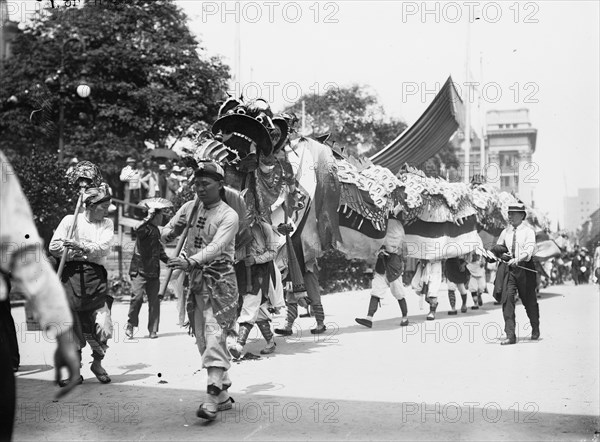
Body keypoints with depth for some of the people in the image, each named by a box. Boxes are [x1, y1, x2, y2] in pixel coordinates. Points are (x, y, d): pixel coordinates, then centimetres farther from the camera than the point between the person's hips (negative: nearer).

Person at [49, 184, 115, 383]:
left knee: (103, 327, -8)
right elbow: (54, 247, 1)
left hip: (96, 276, 1)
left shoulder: (107, 223, 12)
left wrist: (81, 246, -18)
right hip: (72, 275, -1)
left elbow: (103, 247, -5)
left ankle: (97, 363, 16)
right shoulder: (71, 220, 8)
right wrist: (75, 253, -9)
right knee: (74, 327, 1)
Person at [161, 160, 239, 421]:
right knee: (202, 339, 9)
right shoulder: (190, 208, 9)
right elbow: (169, 231, 12)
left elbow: (216, 247, -24)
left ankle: (213, 398, -17)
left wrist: (190, 261, -40)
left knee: (214, 336, -16)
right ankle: (223, 395, 19)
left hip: (220, 281, -7)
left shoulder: (228, 216, -10)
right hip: (196, 281, 7)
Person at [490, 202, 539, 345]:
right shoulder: (505, 232, 11)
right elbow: (496, 248, 23)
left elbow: (529, 250, -17)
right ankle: (510, 335, -13)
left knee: (529, 301, 10)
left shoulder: (528, 231, -3)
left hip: (524, 267, -3)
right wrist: (502, 254, 0)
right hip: (508, 268, 3)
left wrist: (517, 260, -34)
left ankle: (535, 330, 36)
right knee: (507, 299, -13)